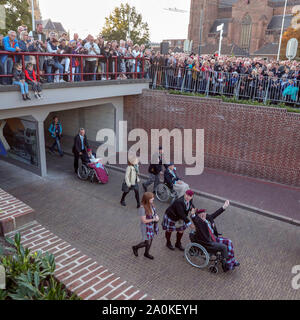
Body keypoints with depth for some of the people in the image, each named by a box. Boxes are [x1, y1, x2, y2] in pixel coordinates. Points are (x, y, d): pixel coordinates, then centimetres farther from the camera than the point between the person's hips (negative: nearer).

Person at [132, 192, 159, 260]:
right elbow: (144, 221, -25)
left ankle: (146, 253, 45)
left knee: (150, 240, 21)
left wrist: (156, 216, -10)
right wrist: (154, 219, -21)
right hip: (146, 227, -7)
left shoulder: (151, 205, -8)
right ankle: (135, 247, 31)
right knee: (147, 243, 3)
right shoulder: (142, 208, -31)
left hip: (152, 225, 7)